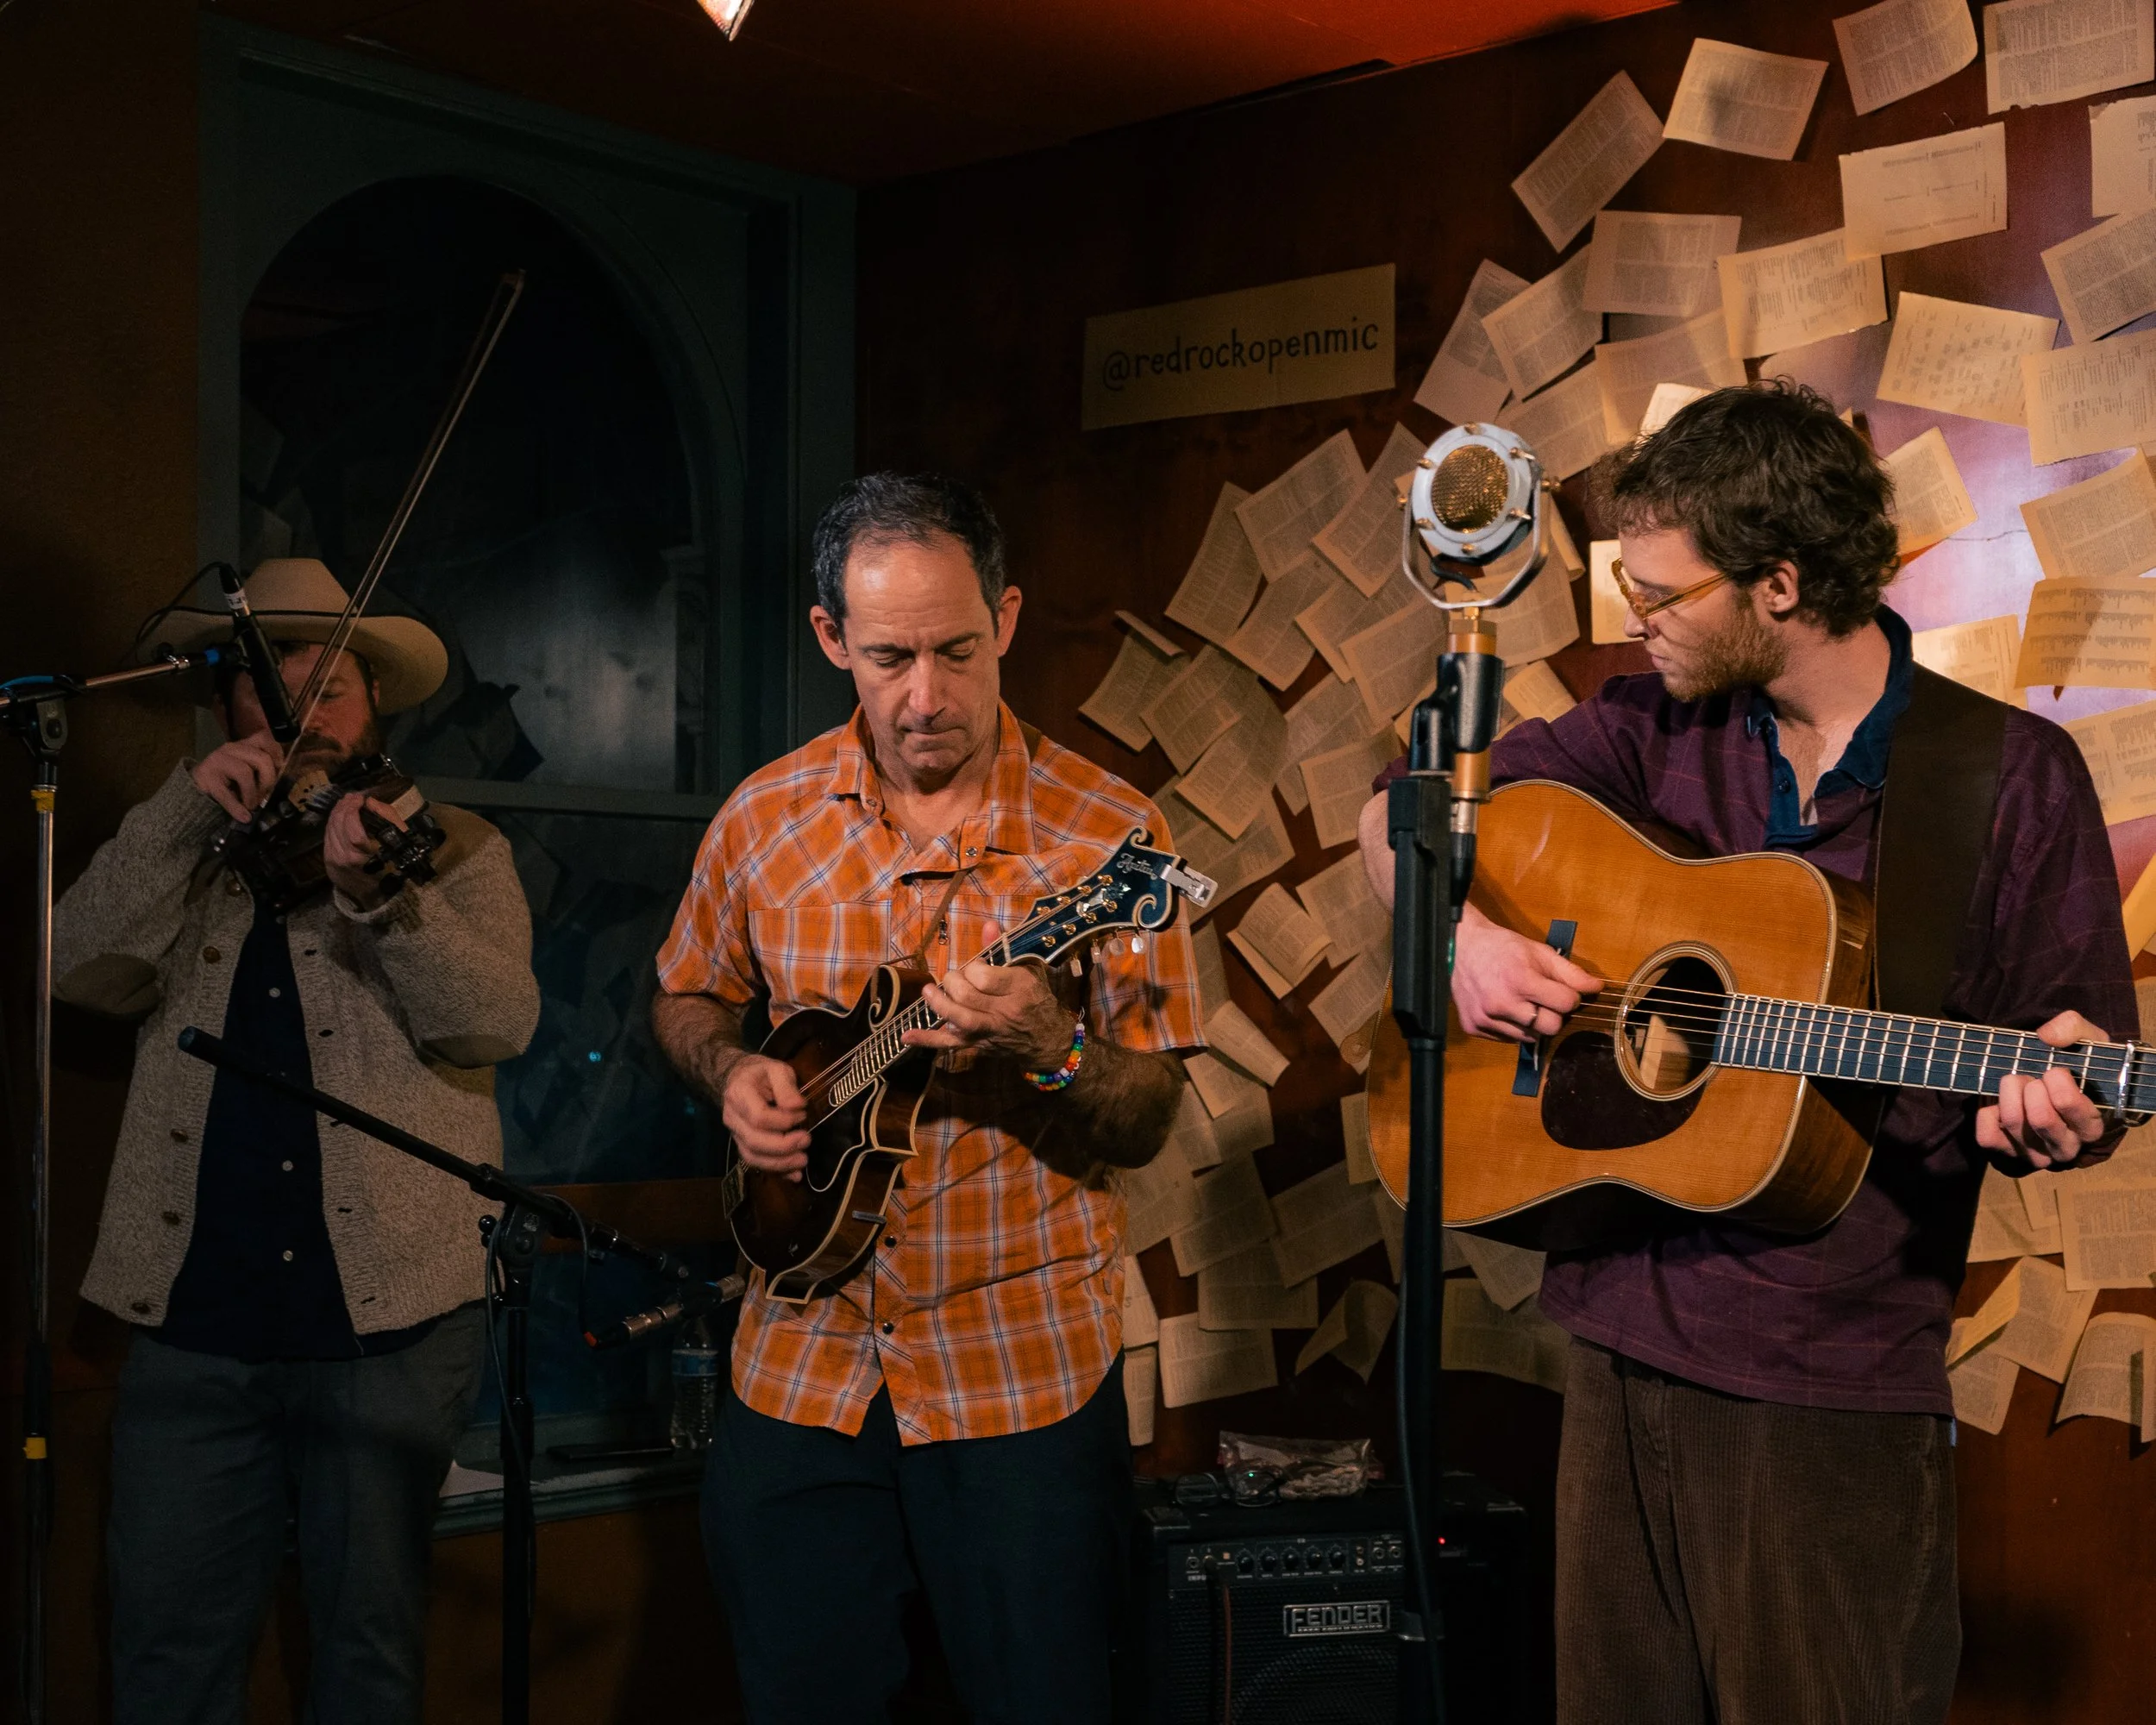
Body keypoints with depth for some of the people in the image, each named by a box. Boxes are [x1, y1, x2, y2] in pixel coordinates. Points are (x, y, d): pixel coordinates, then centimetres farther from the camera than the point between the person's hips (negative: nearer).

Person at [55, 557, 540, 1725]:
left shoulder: (454, 850, 7)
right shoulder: (183, 854, 15)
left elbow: (498, 1021, -9)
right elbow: (84, 969, -4)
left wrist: (378, 894, -24)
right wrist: (189, 807, -14)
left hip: (388, 1320, -2)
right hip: (193, 1323, 2)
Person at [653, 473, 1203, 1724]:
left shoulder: (1107, 834, -10)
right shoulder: (767, 818, 0)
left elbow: (1144, 1127, -9)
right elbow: (688, 998, 17)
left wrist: (1048, 1053, -29)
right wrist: (733, 1073, -4)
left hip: (1024, 1374, -3)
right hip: (802, 1365, 3)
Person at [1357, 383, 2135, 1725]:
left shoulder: (2013, 776, -6)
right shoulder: (1654, 730, 4)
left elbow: (2089, 1081, -2)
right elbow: (1400, 816, 10)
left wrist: (2051, 1122, -25)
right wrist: (1461, 930, -10)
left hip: (1838, 1391, -4)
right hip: (1624, 1342, 4)